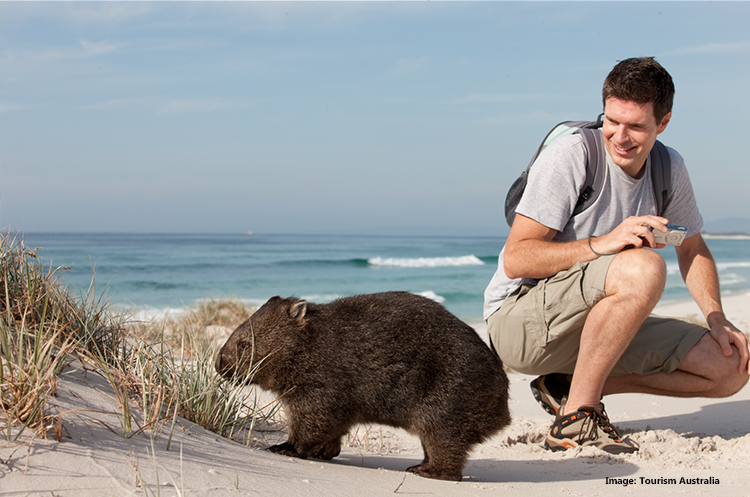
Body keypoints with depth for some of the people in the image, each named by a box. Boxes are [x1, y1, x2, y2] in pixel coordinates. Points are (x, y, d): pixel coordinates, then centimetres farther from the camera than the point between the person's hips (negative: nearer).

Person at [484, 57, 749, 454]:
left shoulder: (670, 169, 4)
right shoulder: (570, 154, -16)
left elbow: (693, 249, 19)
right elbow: (516, 259, -20)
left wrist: (716, 317, 3)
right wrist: (601, 244, -32)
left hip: (594, 324, 7)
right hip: (520, 319, -7)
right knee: (642, 268, -34)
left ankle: (570, 386, 0)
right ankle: (575, 420, -22)